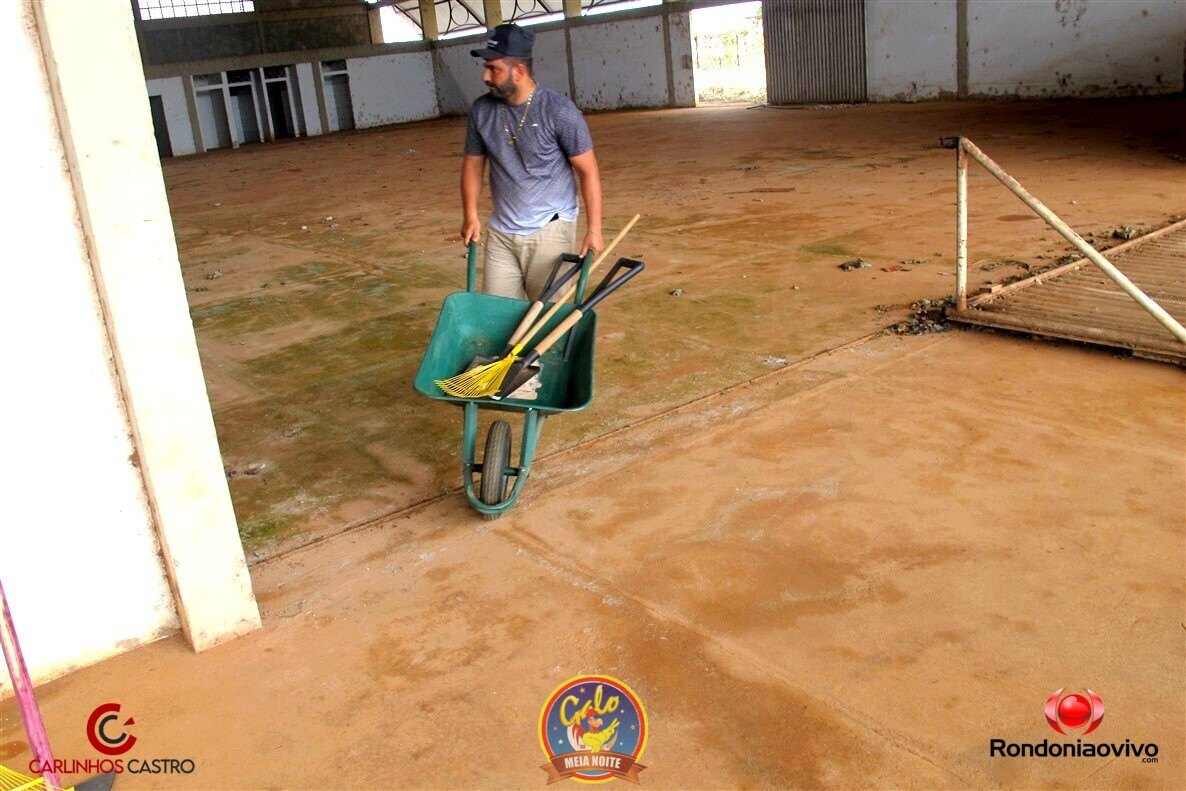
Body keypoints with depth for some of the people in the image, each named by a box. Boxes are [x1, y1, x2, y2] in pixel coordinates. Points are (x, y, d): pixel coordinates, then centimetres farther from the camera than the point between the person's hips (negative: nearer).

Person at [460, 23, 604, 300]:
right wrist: (470, 215, 1)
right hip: (500, 233, 4)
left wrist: (594, 229, -11)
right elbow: (473, 163, 12)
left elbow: (588, 171, -9)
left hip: (550, 230, -4)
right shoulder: (481, 110, 1)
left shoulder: (559, 111, -12)